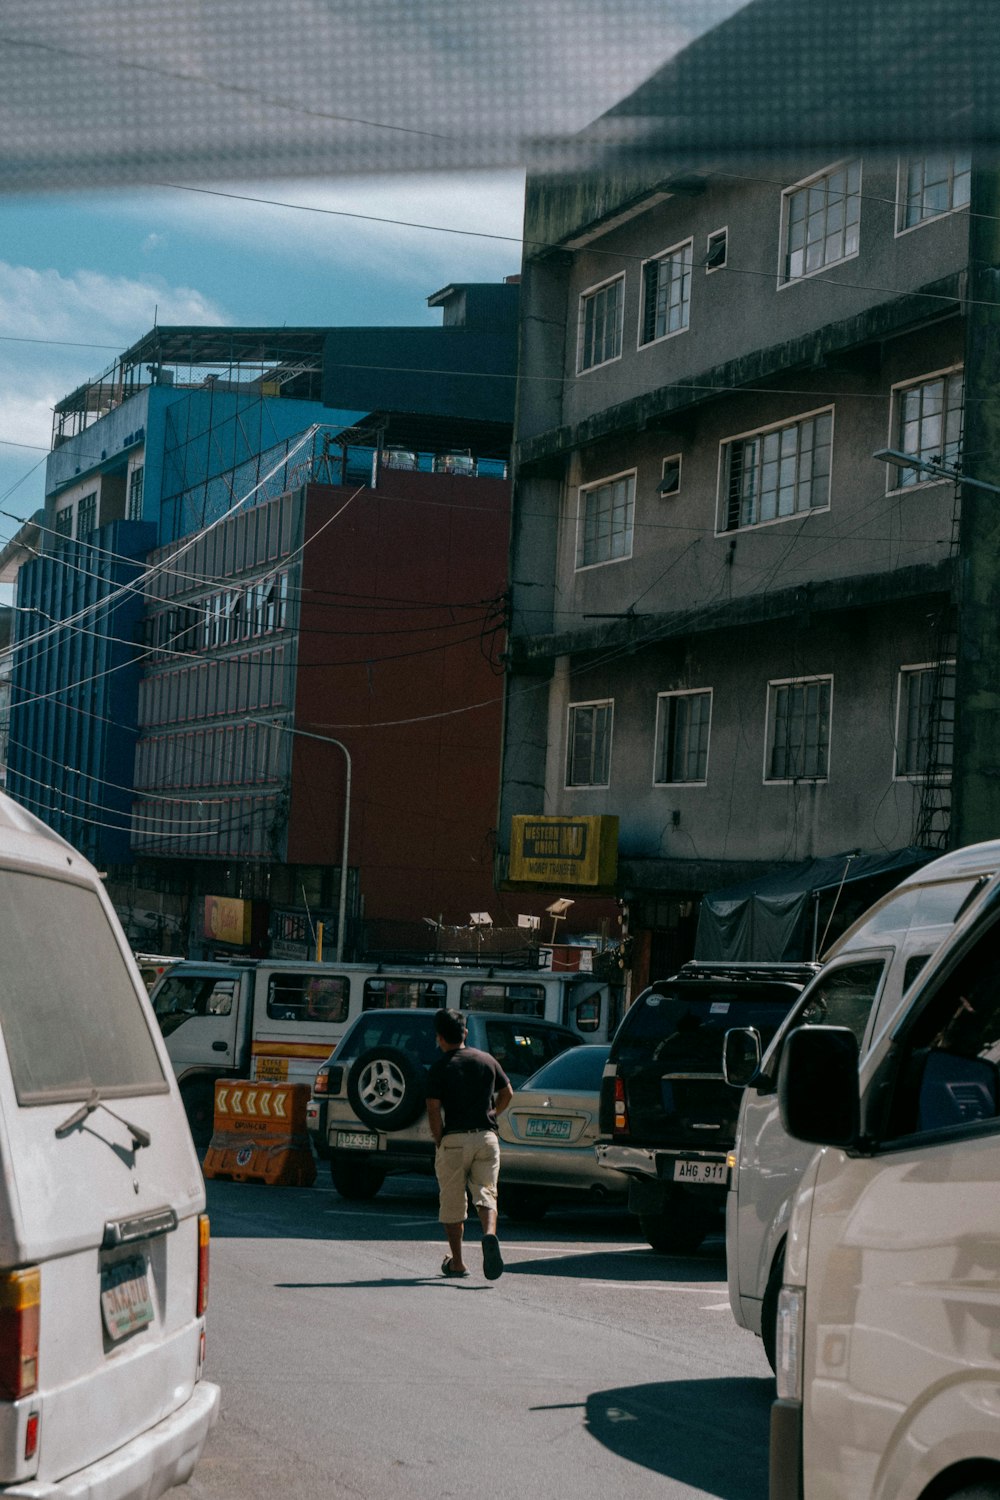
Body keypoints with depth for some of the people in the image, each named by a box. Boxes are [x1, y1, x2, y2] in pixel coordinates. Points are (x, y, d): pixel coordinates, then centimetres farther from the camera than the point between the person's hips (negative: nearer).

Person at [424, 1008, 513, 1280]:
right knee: (485, 1194, 2)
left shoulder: (439, 1068, -5)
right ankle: (490, 1234, -28)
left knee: (452, 1204, 8)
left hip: (454, 1139, -3)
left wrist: (438, 1140, -2)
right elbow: (507, 1093, 13)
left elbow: (433, 1108, -11)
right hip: (486, 1137, 3)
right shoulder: (487, 1060, 7)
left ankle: (456, 1263, 14)